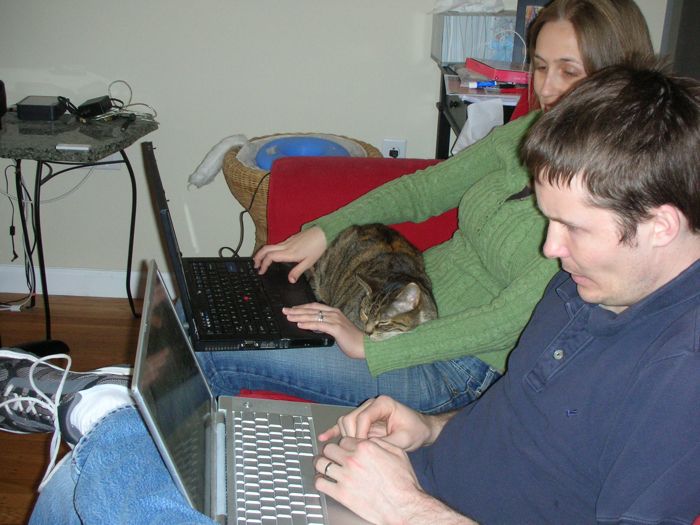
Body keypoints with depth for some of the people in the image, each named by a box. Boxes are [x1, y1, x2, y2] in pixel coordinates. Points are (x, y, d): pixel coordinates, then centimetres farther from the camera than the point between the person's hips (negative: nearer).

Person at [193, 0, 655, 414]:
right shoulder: (529, 133, 1)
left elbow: (512, 317, -24)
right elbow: (425, 188, 9)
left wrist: (372, 348, -25)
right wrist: (325, 230, -2)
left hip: (462, 365, -7)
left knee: (219, 359, -11)